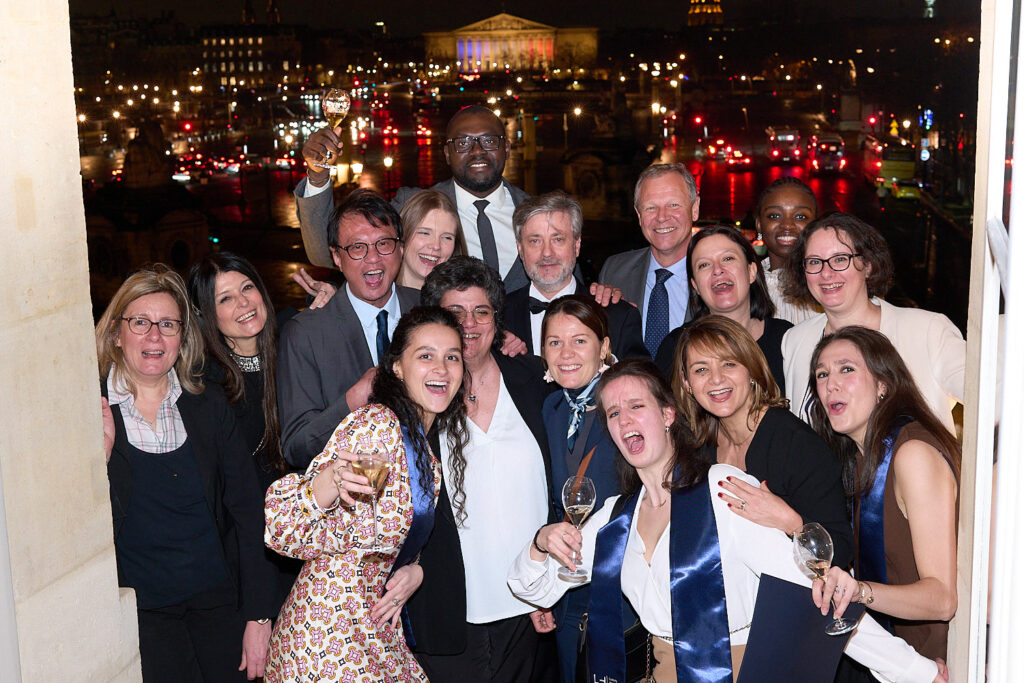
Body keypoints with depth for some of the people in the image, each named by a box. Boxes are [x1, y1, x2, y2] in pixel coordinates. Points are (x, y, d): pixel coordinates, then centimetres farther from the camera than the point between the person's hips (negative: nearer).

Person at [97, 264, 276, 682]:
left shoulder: (209, 405, 4)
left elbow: (246, 509, 3)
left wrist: (259, 616, -1)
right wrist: (100, 452, -20)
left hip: (219, 600, 2)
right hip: (140, 612, -2)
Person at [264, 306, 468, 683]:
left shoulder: (423, 445, 9)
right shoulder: (375, 423, -18)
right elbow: (282, 530, -21)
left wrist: (415, 569, -2)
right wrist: (329, 483, -41)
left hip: (379, 631, 8)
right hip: (330, 638, -8)